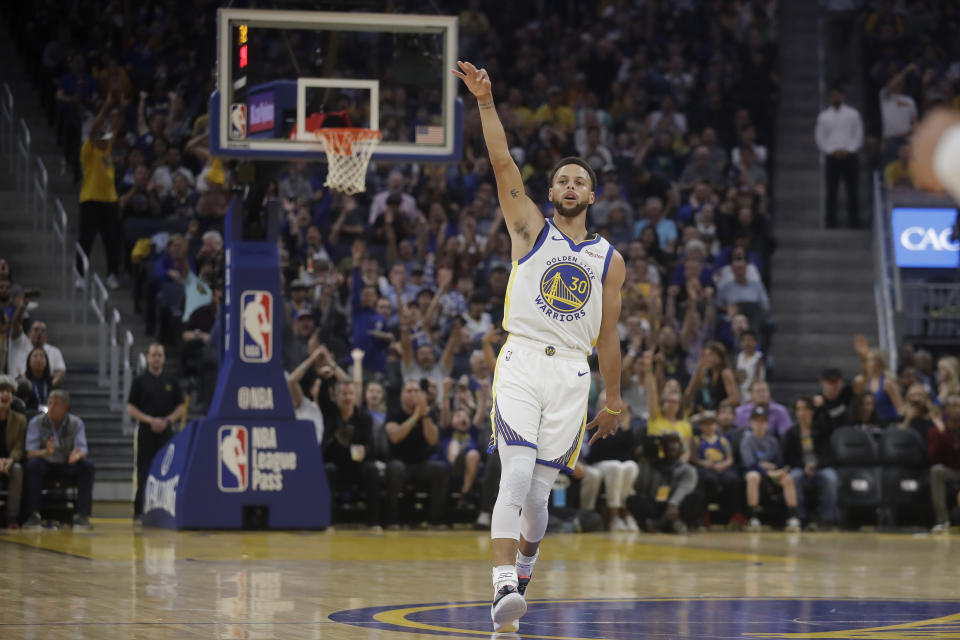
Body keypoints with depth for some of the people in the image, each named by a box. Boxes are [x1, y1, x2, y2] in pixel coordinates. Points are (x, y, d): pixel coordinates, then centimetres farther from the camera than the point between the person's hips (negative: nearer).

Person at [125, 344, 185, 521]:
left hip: (166, 433, 2)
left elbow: (181, 407, 10)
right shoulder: (139, 381, 4)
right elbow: (131, 408, 1)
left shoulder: (171, 381, 10)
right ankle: (140, 511, -2)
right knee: (144, 473, -4)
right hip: (146, 432, -2)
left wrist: (167, 421, -8)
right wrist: (150, 420, -12)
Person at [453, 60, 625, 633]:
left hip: (573, 373, 3)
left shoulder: (610, 260, 13)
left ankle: (524, 571, 30)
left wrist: (615, 400, 15)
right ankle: (504, 588, -26)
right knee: (517, 475, -19)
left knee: (539, 489, 5)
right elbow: (504, 165, -5)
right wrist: (486, 103, -16)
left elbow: (608, 334, 16)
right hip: (522, 361, -3)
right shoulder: (532, 229, 7)